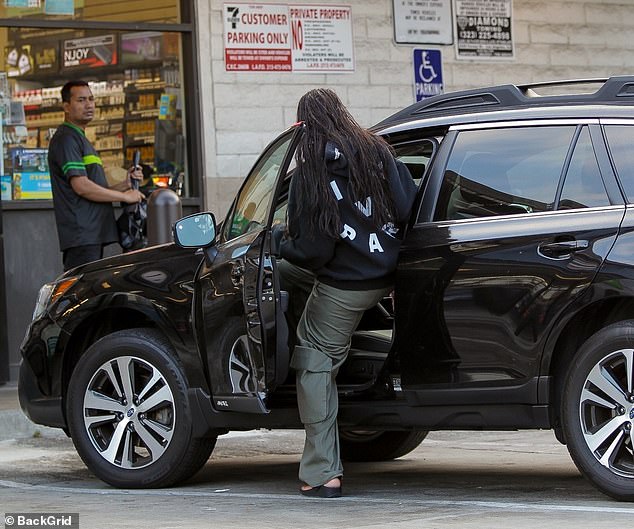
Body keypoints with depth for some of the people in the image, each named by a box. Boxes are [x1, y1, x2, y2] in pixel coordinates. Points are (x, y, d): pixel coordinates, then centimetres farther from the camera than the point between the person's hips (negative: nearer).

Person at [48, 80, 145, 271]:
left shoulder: (81, 139, 25)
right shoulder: (66, 139, -8)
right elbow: (82, 187, -18)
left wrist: (125, 185, 10)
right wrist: (124, 196, -9)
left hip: (94, 234, 10)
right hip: (80, 235, -10)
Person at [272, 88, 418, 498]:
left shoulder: (311, 174, -13)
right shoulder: (378, 151, 1)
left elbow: (309, 250, -13)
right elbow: (408, 210, -2)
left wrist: (279, 239, 7)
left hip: (344, 286, -7)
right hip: (387, 275, 7)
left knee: (315, 364, 4)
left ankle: (323, 473, 0)